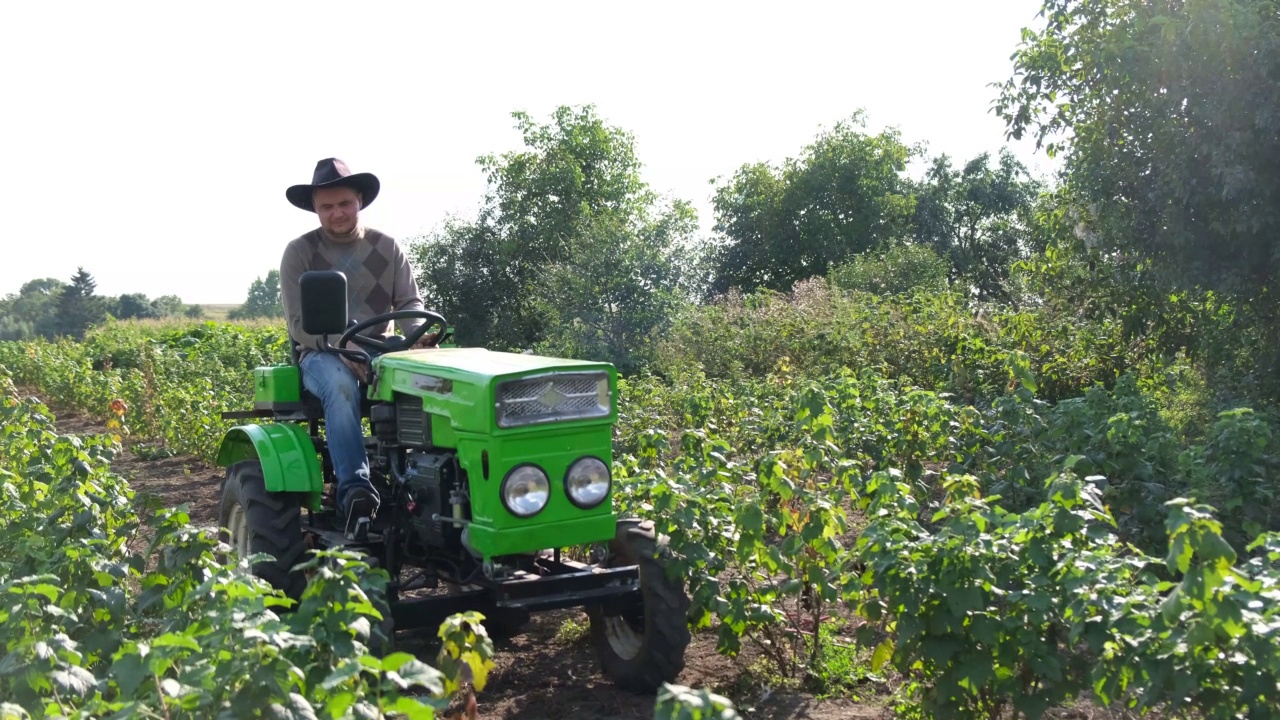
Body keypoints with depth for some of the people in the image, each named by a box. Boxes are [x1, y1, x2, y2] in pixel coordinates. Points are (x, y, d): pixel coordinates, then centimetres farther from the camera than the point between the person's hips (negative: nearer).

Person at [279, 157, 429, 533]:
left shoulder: (387, 248, 8)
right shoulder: (299, 252, 0)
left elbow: (410, 303, 5)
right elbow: (299, 323, -6)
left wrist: (419, 334, -20)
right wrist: (344, 350, -24)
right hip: (322, 354, -2)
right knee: (342, 386, -40)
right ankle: (355, 489, -44)